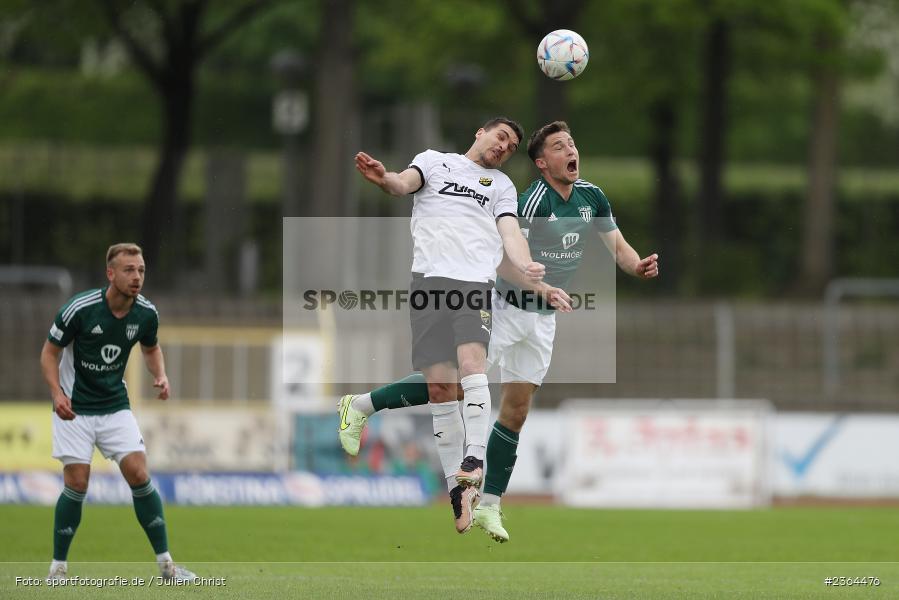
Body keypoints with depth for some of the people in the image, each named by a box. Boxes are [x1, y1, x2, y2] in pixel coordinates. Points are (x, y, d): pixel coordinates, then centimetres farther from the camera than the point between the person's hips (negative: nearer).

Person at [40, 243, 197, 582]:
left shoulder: (146, 313, -7)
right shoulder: (80, 309, -20)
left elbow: (151, 348, 14)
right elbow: (49, 352, -8)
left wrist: (160, 375, -6)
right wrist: (57, 393, -23)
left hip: (115, 405, 3)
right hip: (74, 408, -3)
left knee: (138, 475, -7)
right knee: (77, 483, -8)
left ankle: (165, 563, 0)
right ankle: (58, 567, 5)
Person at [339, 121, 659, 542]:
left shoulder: (592, 196, 1)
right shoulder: (533, 200, -21)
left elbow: (617, 245, 11)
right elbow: (505, 263, -24)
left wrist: (638, 266, -9)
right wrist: (544, 286, -38)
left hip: (542, 319, 6)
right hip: (504, 308, -6)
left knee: (516, 412, 6)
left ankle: (489, 507, 13)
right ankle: (361, 406, 4)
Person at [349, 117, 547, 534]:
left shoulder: (502, 185, 24)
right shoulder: (435, 160, 19)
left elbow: (510, 233, 11)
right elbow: (405, 183, 1)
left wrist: (526, 266, -11)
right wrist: (383, 178, -25)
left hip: (476, 282, 1)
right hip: (429, 278, -1)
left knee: (472, 360, -24)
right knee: (439, 386, -7)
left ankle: (473, 464, -32)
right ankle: (457, 489, -4)